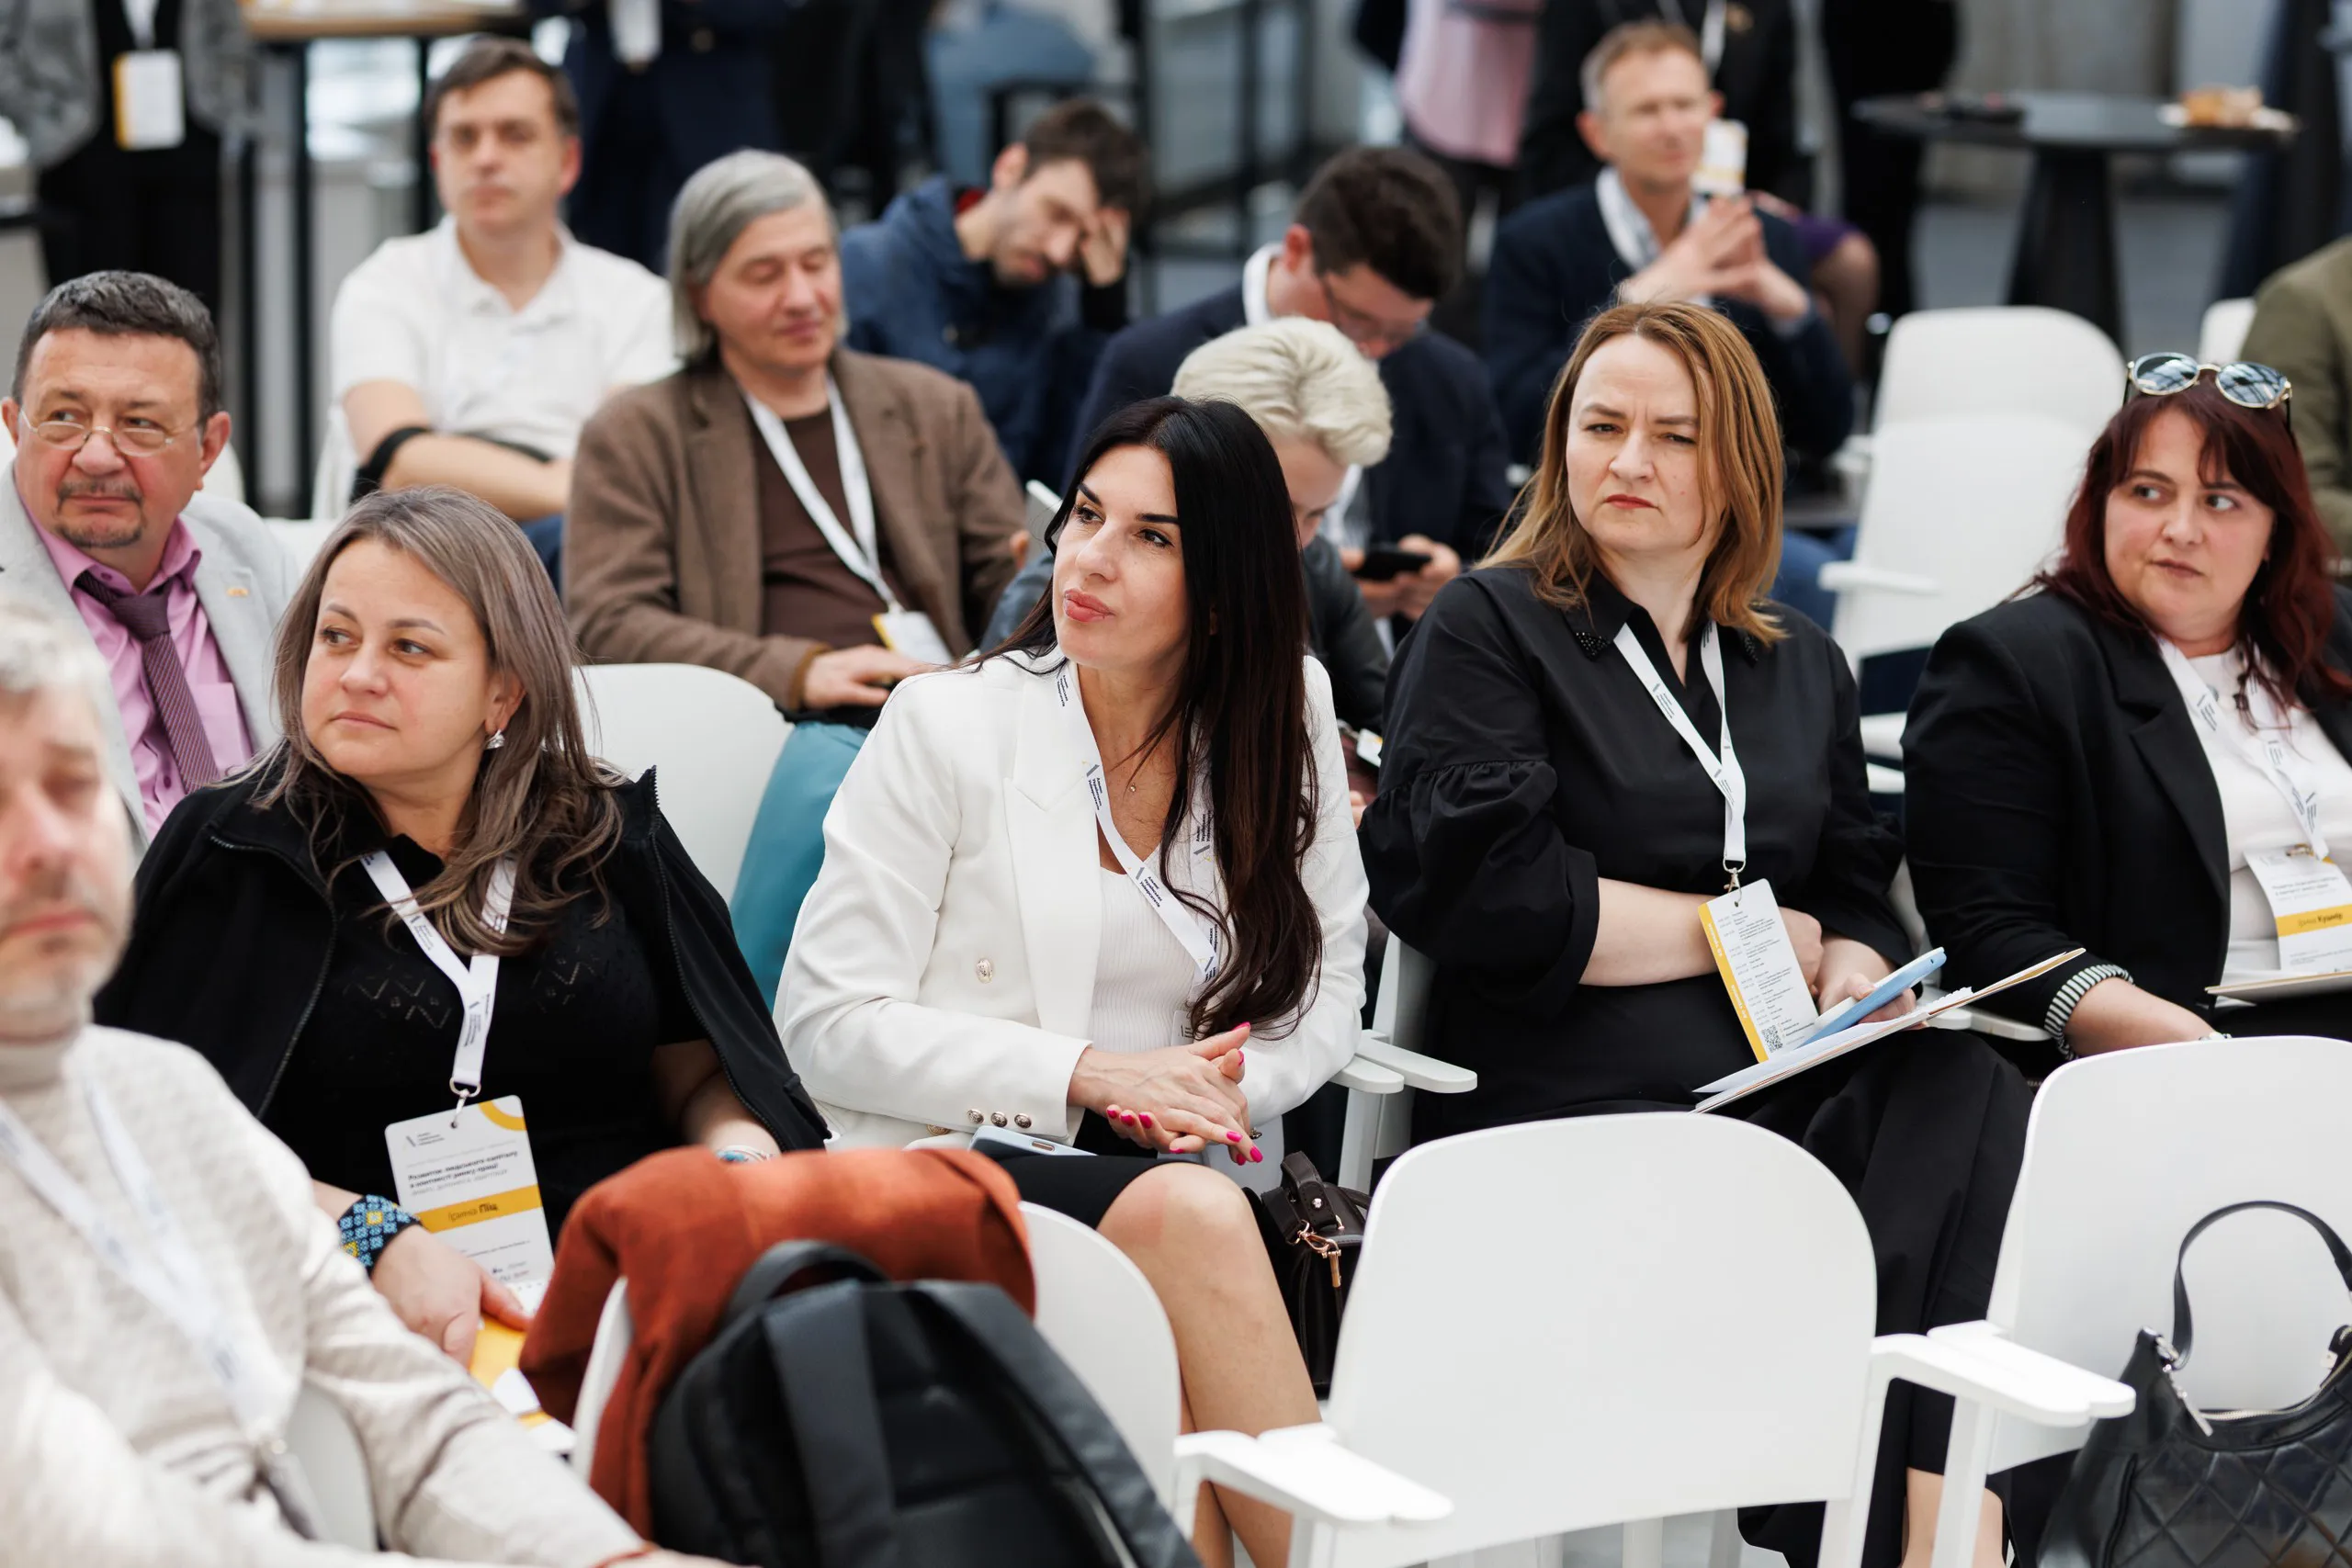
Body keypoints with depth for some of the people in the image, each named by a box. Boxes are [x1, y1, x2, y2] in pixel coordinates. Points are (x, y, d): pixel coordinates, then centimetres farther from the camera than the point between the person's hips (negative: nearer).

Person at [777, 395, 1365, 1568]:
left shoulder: (1283, 718, 9)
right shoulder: (946, 725, -1)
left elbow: (1325, 994, 12)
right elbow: (825, 1028, -4)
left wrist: (1228, 1083, -11)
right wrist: (1087, 1075, -13)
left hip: (1186, 1168, 3)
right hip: (946, 1171, -3)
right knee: (1185, 1216, -34)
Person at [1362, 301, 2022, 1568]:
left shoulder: (1802, 667, 26)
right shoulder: (1485, 631, 7)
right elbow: (1485, 894, -7)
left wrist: (1855, 973, -3)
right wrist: (1746, 931, 0)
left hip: (1793, 1086, 5)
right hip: (1570, 1105, -5)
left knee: (1967, 1093, -29)